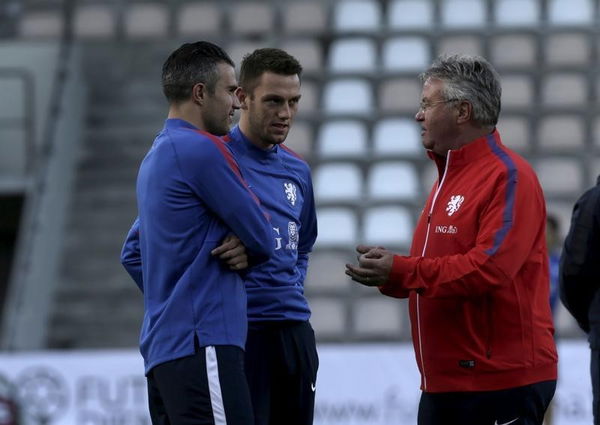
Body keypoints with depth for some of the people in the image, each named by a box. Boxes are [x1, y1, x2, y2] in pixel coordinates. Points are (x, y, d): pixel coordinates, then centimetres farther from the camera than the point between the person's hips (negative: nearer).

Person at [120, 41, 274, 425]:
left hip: (161, 348, 10)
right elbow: (263, 238, -6)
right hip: (203, 347, -10)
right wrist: (244, 250, 15)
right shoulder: (202, 149, -9)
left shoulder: (156, 158, 20)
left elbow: (133, 255, 30)